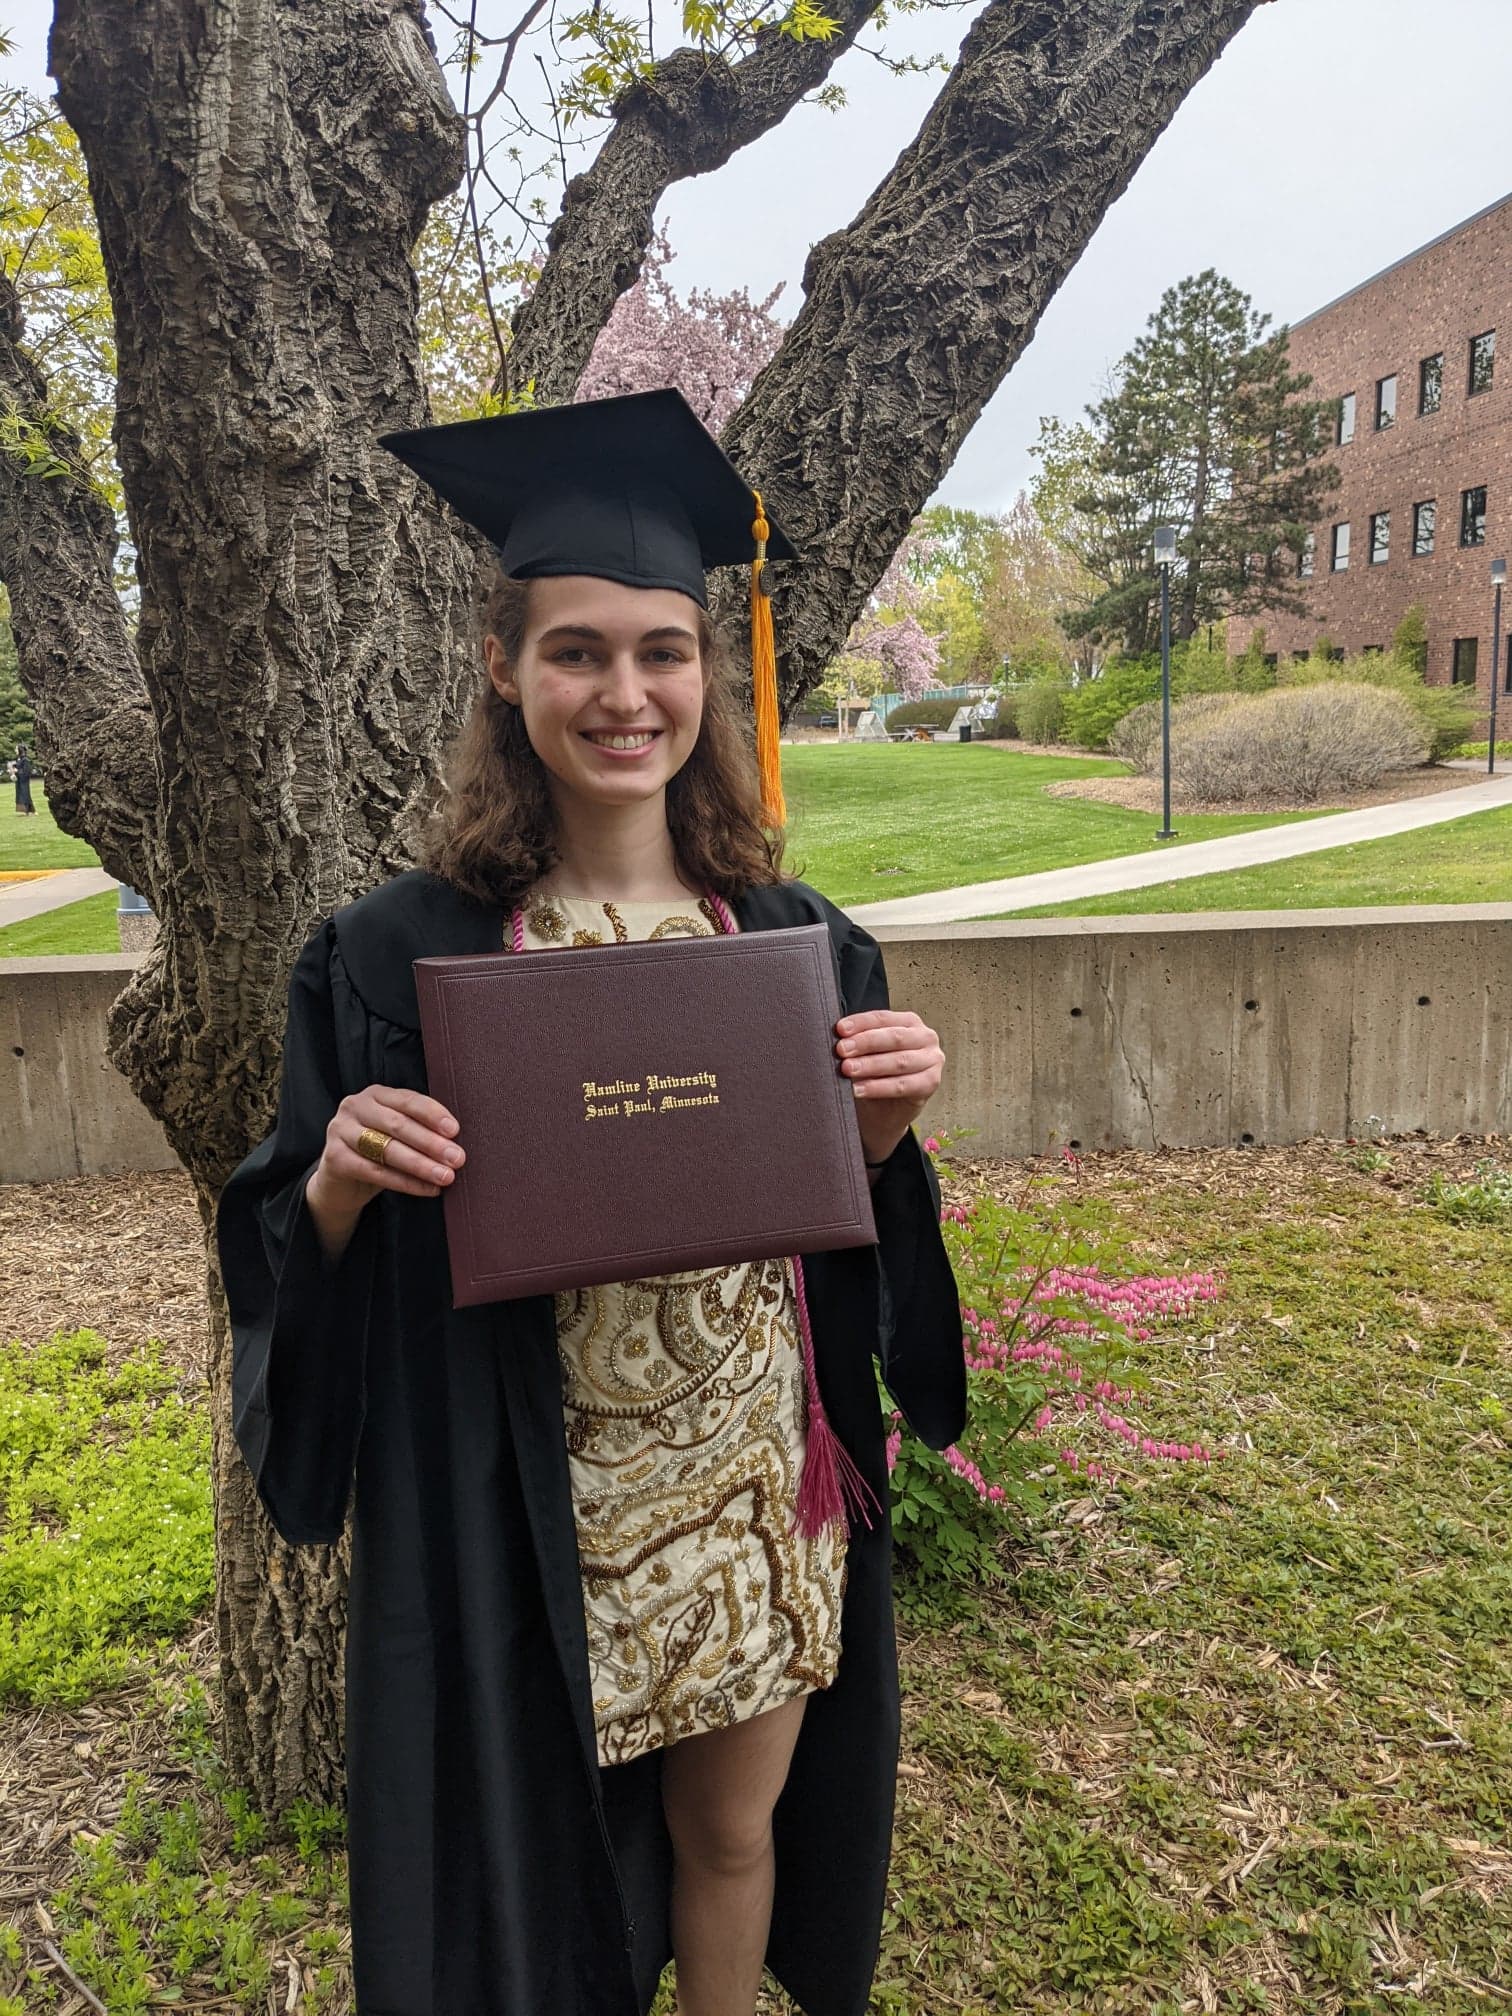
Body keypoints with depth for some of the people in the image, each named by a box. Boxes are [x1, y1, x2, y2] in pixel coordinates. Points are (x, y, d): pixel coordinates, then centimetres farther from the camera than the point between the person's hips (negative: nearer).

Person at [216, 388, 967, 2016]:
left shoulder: (798, 942, -3)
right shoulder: (399, 957, -10)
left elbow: (846, 1233, 6)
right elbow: (294, 1263, -3)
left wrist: (885, 1137, -14)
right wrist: (341, 1183, -24)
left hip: (760, 1491, 3)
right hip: (517, 1521, -2)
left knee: (731, 1831, 21)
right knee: (530, 1860, 15)